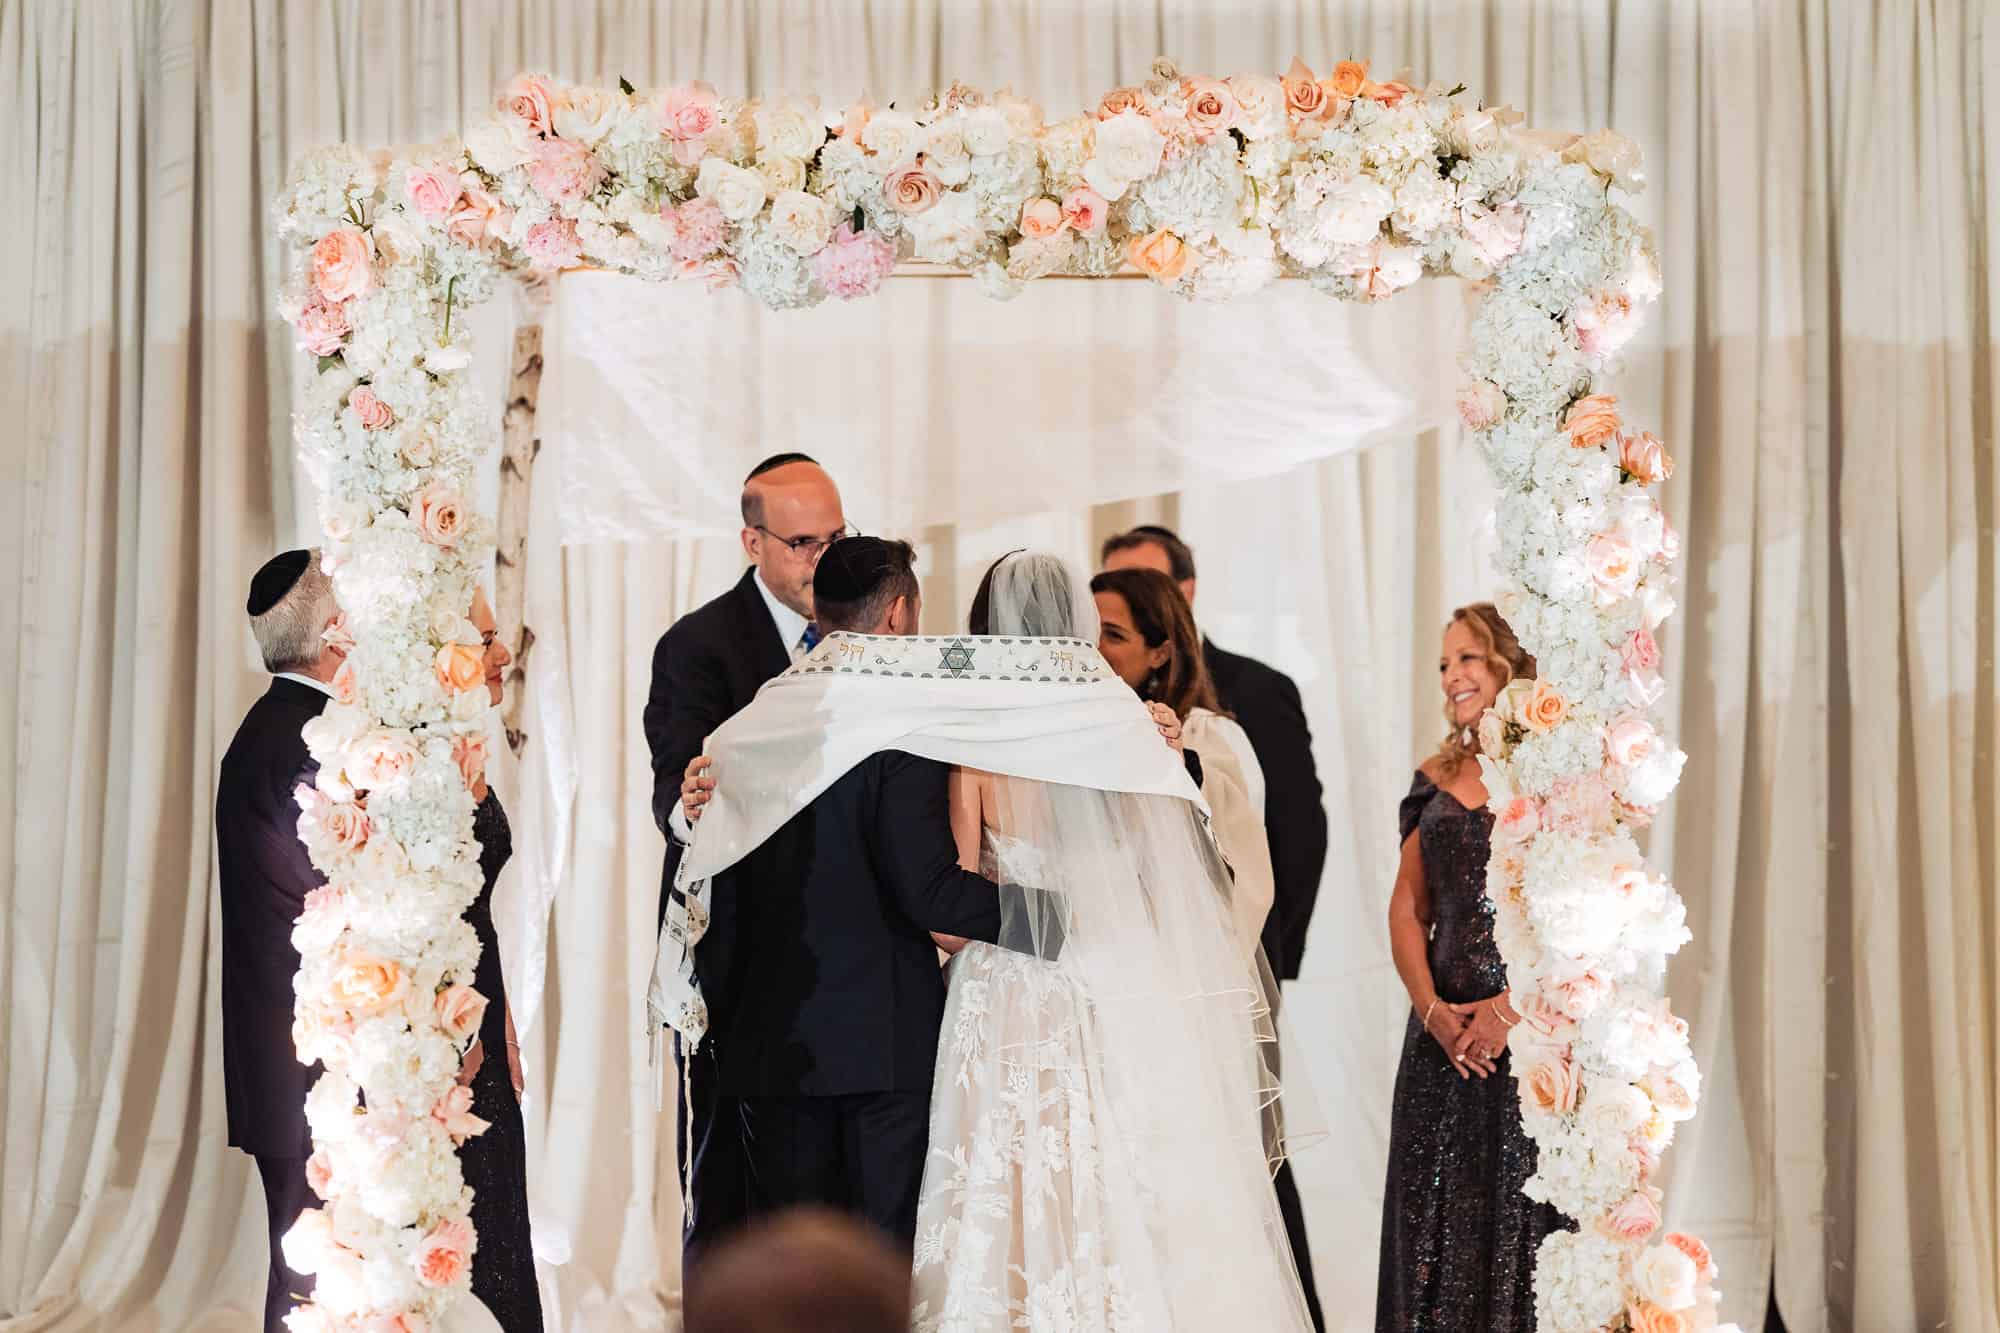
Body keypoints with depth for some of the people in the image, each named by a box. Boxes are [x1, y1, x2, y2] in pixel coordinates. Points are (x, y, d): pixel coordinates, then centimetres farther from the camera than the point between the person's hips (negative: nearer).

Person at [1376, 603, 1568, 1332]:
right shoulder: (1437, 779, 12)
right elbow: (1406, 910, 10)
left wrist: (1516, 1005, -16)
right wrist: (1433, 1009, -4)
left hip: (1536, 1033, -5)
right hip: (1444, 1037, 5)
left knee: (1523, 1217, -2)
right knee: (1436, 1221, 7)